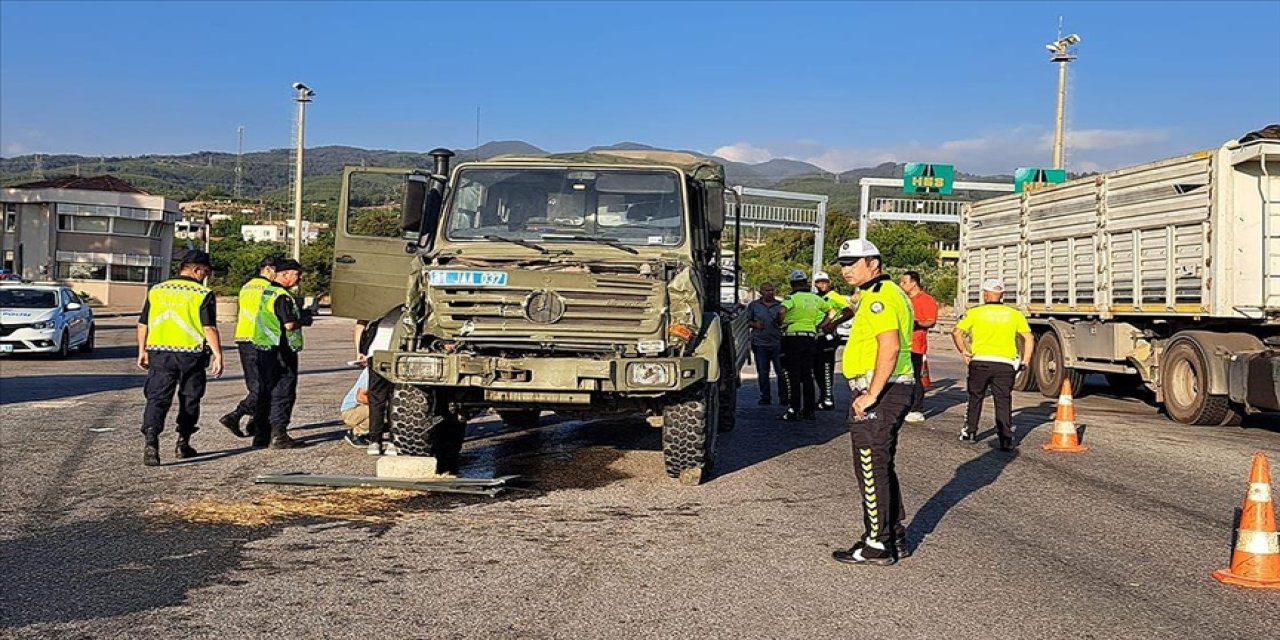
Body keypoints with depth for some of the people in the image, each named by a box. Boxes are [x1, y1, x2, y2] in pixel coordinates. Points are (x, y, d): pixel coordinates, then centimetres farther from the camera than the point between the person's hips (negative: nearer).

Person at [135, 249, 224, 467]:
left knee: (157, 398, 0)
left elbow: (143, 324, 12)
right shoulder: (203, 294, -7)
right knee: (189, 400, 14)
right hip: (191, 355, -2)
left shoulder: (156, 291, 8)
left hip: (159, 353, 3)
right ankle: (183, 444, 22)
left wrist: (142, 351, 21)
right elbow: (210, 328, -12)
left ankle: (151, 440, -20)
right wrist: (218, 355, -8)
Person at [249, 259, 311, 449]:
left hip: (263, 349, 9)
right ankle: (278, 436, -5)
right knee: (283, 394, -4)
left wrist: (302, 314, 12)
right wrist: (306, 320, -5)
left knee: (265, 393, 14)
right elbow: (289, 324, -25)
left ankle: (261, 436, 18)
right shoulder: (282, 296, -16)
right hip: (281, 351, -9)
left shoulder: (266, 292, 14)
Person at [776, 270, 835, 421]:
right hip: (810, 337, 5)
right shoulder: (815, 298, 10)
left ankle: (794, 410, -6)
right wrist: (820, 326, 20)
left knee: (793, 376, -2)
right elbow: (830, 311, 21)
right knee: (808, 376, 11)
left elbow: (781, 311, -26)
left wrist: (780, 324, -8)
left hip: (792, 337, -5)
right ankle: (809, 410, 13)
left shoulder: (792, 298, -8)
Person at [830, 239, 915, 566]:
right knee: (882, 467, 17)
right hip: (892, 389, 11)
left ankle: (877, 545, 3)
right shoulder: (889, 293, 18)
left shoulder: (878, 297, -16)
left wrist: (871, 395, -25)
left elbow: (890, 347, -26)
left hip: (880, 392, -11)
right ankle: (895, 538, 25)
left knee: (872, 470, -4)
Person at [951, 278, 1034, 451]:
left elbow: (957, 333, -5)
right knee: (1003, 402, 3)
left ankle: (970, 432, 26)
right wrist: (1024, 361, 9)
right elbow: (1029, 338, 5)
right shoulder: (1014, 314, 8)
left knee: (975, 398, 17)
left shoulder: (975, 312, 2)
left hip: (979, 362, 0)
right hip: (1005, 364, 0)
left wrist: (964, 352, 5)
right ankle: (1006, 440, -3)